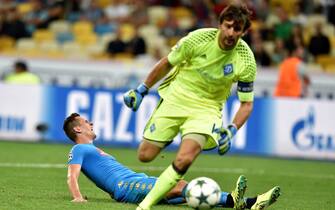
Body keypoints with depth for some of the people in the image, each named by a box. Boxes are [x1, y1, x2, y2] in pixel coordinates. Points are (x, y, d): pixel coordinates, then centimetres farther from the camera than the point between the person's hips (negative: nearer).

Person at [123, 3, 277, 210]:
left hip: (207, 107, -1)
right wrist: (142, 90, 6)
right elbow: (167, 63, 0)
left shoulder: (246, 61, -16)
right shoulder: (198, 39, -18)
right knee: (145, 155, 2)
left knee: (184, 160, -26)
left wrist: (232, 130, -21)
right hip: (176, 97, 1)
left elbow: (246, 103, -5)